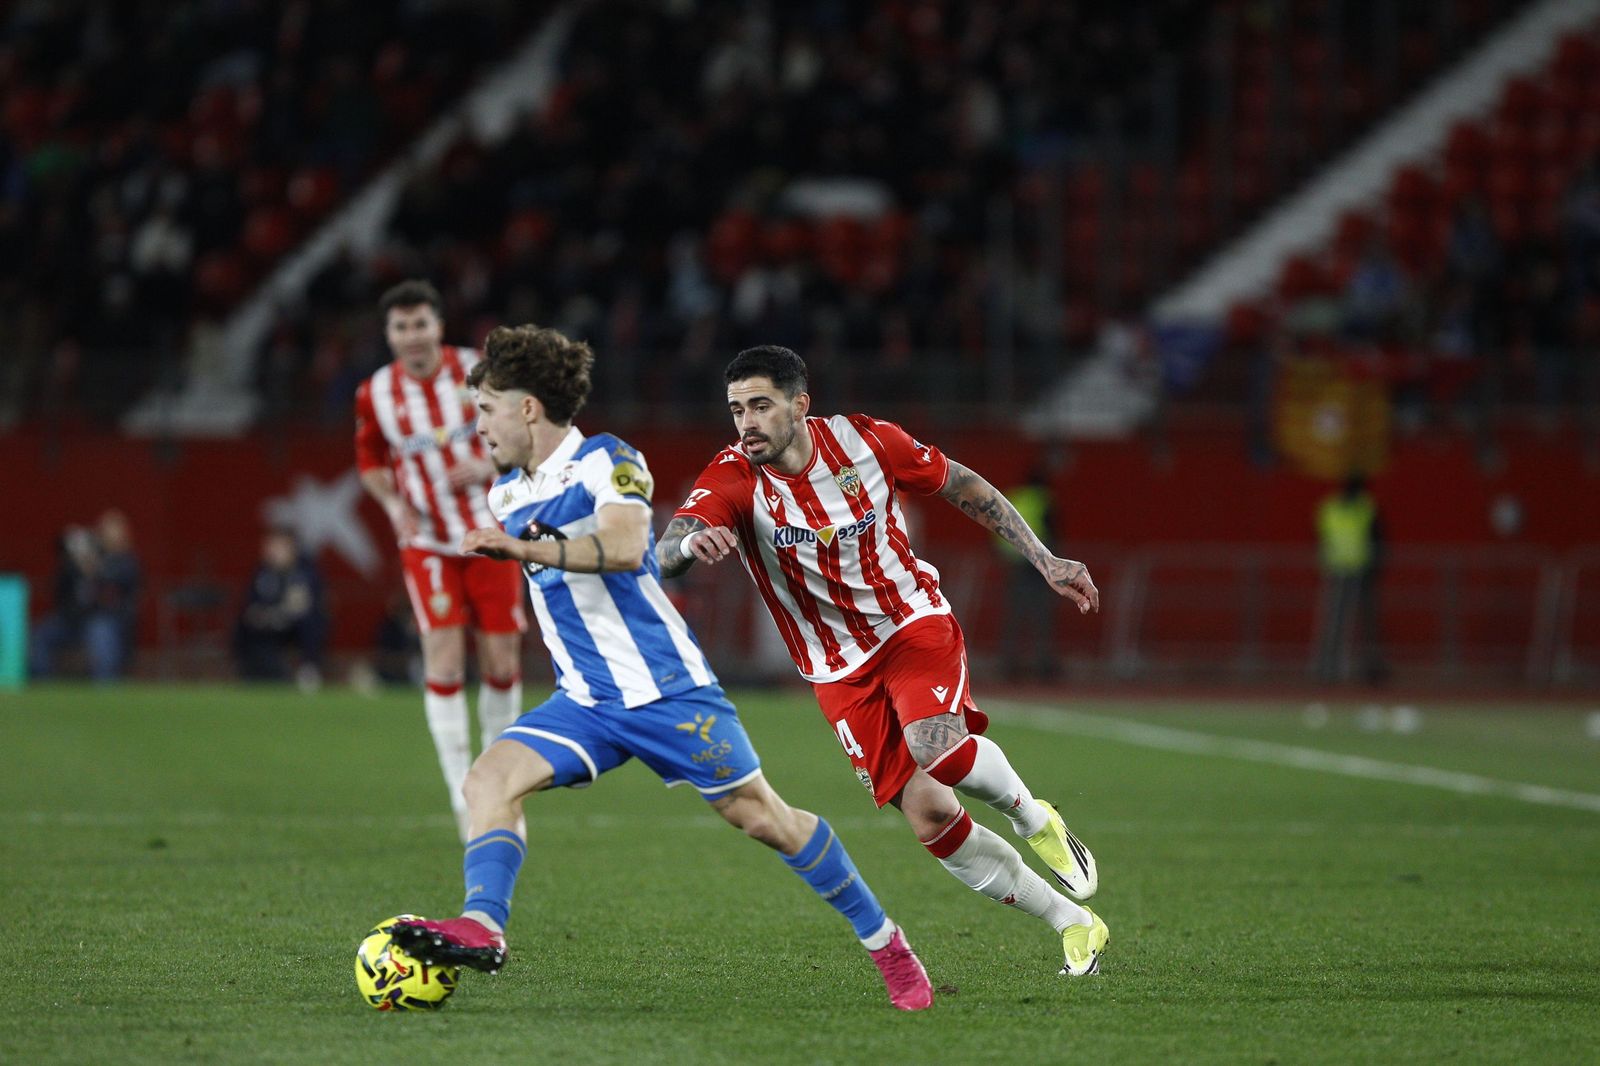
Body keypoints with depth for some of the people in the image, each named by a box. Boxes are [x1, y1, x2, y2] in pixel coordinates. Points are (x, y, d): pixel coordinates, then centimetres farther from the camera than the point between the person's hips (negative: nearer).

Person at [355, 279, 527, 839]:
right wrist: (393, 502, -8)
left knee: (502, 664, 3)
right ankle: (461, 795, -12)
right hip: (427, 542, -1)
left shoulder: (479, 371, -8)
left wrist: (490, 465, -18)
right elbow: (370, 462, 11)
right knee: (443, 661, -16)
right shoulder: (375, 394, -5)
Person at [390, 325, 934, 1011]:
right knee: (491, 779, -19)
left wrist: (530, 549, -36)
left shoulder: (605, 461, -11)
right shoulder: (507, 495, 13)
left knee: (762, 818, -1)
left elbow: (624, 546, -30)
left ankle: (888, 946, 14)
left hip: (667, 689, -6)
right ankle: (480, 929, -34)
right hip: (584, 702, 7)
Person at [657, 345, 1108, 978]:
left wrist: (1045, 562, 2)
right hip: (839, 670, 1)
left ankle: (1032, 817, 1)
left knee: (941, 752, -31)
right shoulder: (734, 480, -16)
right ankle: (1075, 925, 11)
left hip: (913, 622, -1)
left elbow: (963, 486, 3)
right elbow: (664, 556, -32)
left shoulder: (866, 442, -13)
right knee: (929, 816, -5)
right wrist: (690, 544, -57)